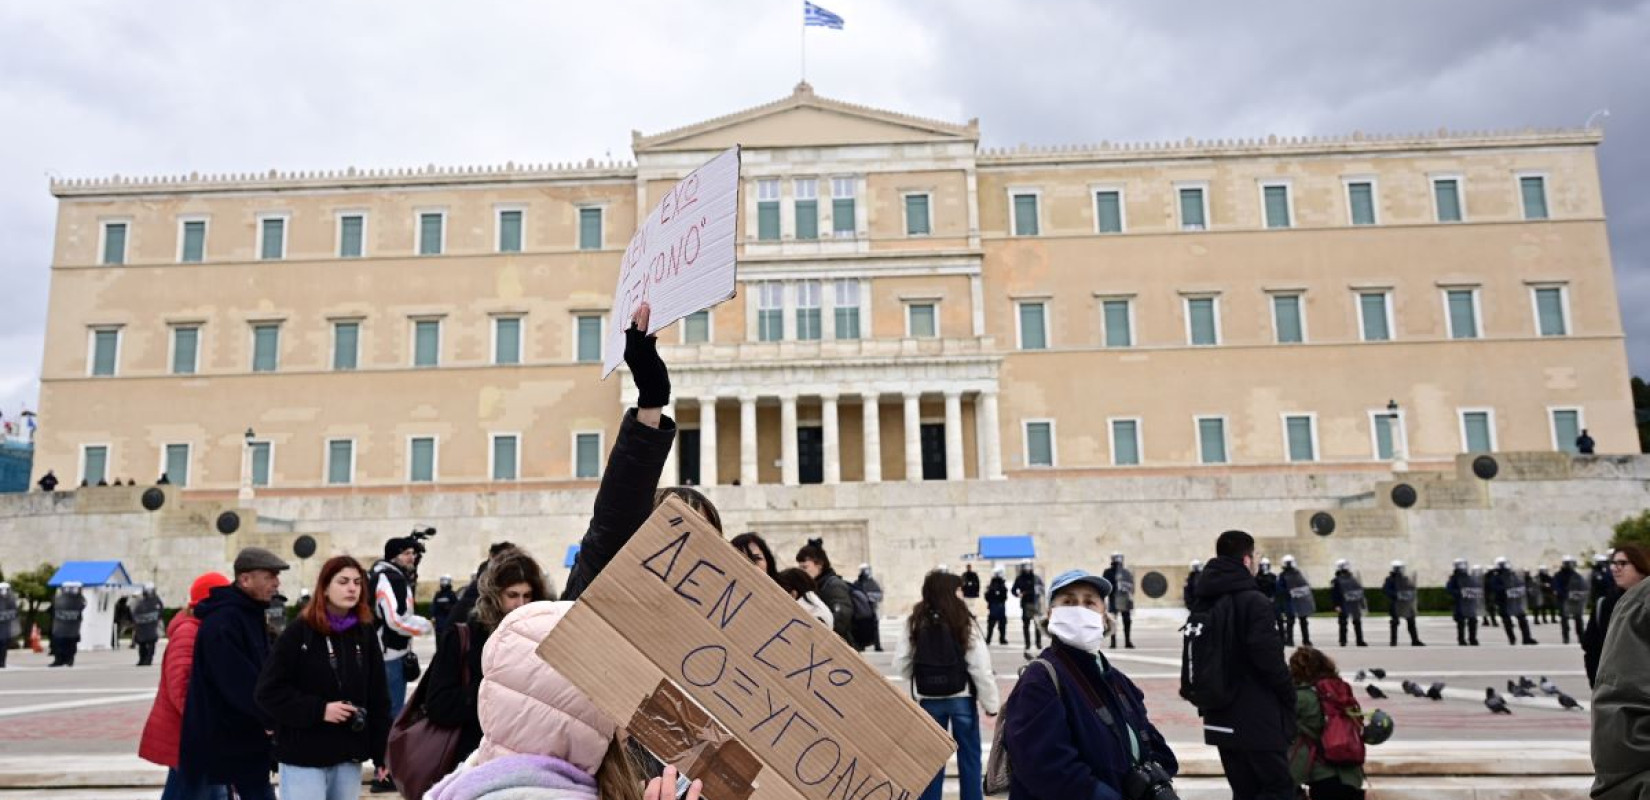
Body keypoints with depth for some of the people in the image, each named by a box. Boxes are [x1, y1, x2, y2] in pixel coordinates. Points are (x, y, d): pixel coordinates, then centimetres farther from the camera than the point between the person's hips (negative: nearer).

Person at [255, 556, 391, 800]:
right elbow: (268, 692, -9)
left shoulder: (365, 634, 5)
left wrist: (382, 753, 2)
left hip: (349, 755, 4)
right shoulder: (298, 632, -6)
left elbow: (379, 697, 6)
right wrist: (318, 710, -18)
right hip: (303, 756, -4)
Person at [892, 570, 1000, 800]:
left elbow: (901, 665, -3)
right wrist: (991, 703, -3)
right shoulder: (964, 623, -12)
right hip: (961, 698, -2)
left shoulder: (915, 623, -4)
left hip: (929, 700, 2)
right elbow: (980, 668, -12)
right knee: (969, 757, 13)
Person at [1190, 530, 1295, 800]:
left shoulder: (1204, 604, 11)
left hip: (1220, 719, 8)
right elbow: (1270, 659, -17)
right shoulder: (1252, 601, -15)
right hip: (1258, 720, -8)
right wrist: (1289, 697, -2)